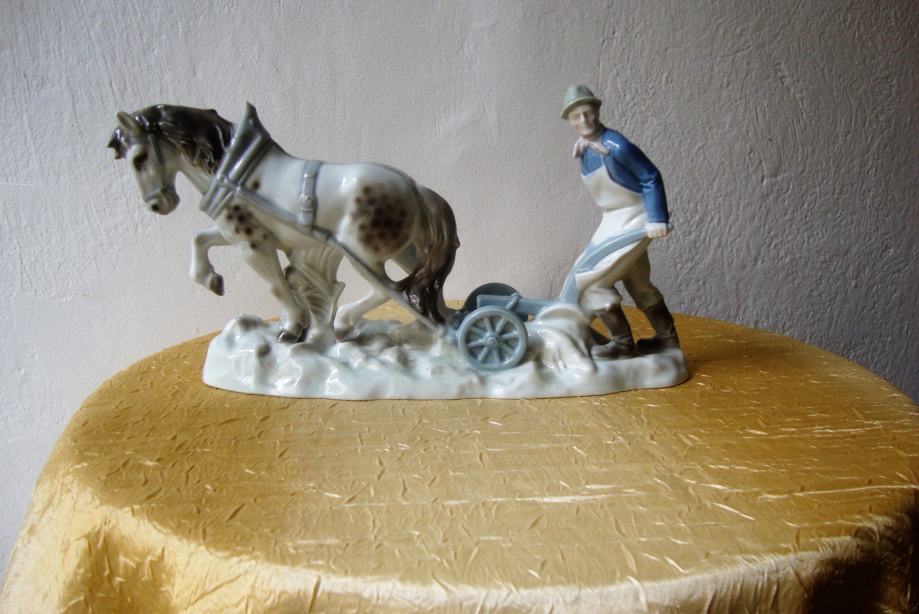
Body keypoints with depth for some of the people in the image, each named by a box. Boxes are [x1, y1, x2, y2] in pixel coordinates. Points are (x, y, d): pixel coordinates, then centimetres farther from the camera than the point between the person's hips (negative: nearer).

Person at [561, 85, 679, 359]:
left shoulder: (616, 145, -23)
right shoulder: (583, 148, 1)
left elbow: (651, 178, -20)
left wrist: (656, 219, -23)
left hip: (633, 220, -9)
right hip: (612, 220, 9)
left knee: (591, 278, -11)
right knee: (637, 283, 20)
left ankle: (622, 343, 0)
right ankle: (667, 337, 37)